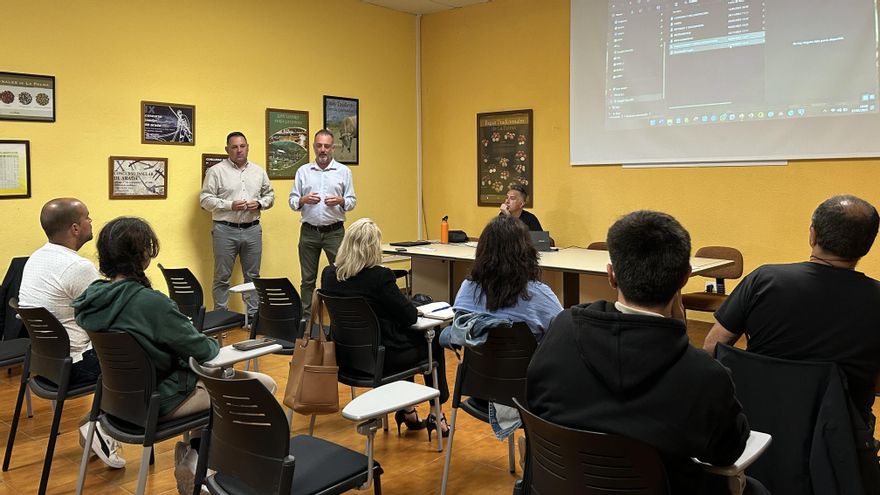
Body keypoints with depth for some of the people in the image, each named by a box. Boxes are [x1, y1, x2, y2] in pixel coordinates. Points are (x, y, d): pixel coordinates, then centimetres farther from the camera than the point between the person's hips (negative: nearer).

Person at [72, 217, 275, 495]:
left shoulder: (92, 299, -4)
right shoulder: (151, 303, -29)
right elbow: (203, 351, -19)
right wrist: (214, 345, 4)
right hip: (158, 401, -9)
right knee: (264, 385, -1)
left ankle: (192, 451, 21)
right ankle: (194, 459, 8)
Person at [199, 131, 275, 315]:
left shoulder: (259, 171, 11)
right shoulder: (216, 171, -1)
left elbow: (270, 195, 17)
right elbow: (205, 199, -5)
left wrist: (259, 203, -4)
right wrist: (230, 205, -15)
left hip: (252, 230, 4)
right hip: (225, 231, -3)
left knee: (253, 276, 10)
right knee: (222, 277, 2)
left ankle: (253, 315, 19)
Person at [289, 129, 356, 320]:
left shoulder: (343, 171, 5)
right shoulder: (303, 171, 8)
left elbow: (352, 201, 4)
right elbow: (292, 201, 7)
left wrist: (340, 201, -16)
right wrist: (304, 200, -14)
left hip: (334, 231, -1)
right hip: (309, 231, 1)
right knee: (308, 278, 8)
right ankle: (305, 317, 17)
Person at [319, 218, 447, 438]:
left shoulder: (328, 274, -4)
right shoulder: (380, 276, -23)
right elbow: (410, 316, -16)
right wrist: (412, 307, 6)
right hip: (380, 358, -6)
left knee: (409, 338, 31)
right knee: (433, 341, 21)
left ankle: (407, 411, 35)